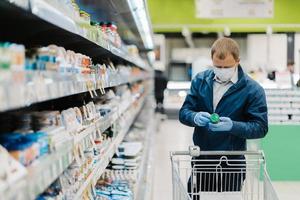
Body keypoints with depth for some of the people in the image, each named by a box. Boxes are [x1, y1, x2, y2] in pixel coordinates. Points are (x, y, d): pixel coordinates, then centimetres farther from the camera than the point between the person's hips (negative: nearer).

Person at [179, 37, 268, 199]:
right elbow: (184, 113, 1)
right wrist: (195, 117, -23)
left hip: (231, 164, -3)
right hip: (200, 160, 3)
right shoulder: (200, 80, 0)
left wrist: (233, 126, -28)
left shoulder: (253, 90, -10)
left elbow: (261, 127, -11)